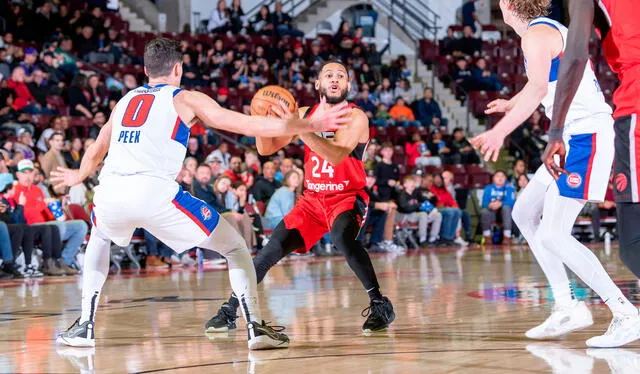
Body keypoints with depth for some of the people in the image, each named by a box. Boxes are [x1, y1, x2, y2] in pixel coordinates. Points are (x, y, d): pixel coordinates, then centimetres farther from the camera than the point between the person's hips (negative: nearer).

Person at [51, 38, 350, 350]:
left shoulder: (125, 101, 27)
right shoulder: (185, 99, 14)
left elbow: (96, 152, 41)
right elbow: (250, 126, 8)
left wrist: (79, 176, 63)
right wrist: (311, 125, 13)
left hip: (110, 194, 4)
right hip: (155, 195, -4)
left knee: (99, 240, 39)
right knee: (235, 248, 14)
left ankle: (84, 326, 28)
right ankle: (255, 327, 2)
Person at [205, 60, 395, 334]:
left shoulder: (355, 117, -13)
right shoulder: (305, 114, 3)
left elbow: (336, 155, -30)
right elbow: (266, 149, 3)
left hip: (347, 197, -5)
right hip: (313, 198, 5)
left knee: (342, 237, -35)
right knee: (274, 247, -6)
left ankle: (380, 305, -24)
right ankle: (230, 310, 5)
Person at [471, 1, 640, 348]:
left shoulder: (536, 33, -10)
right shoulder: (553, 30, 20)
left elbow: (538, 88, -27)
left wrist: (500, 131, -31)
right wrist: (511, 104, 49)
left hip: (584, 137, -10)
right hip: (574, 138, 10)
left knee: (552, 236, -14)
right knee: (525, 212, 16)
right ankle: (568, 307, 12)